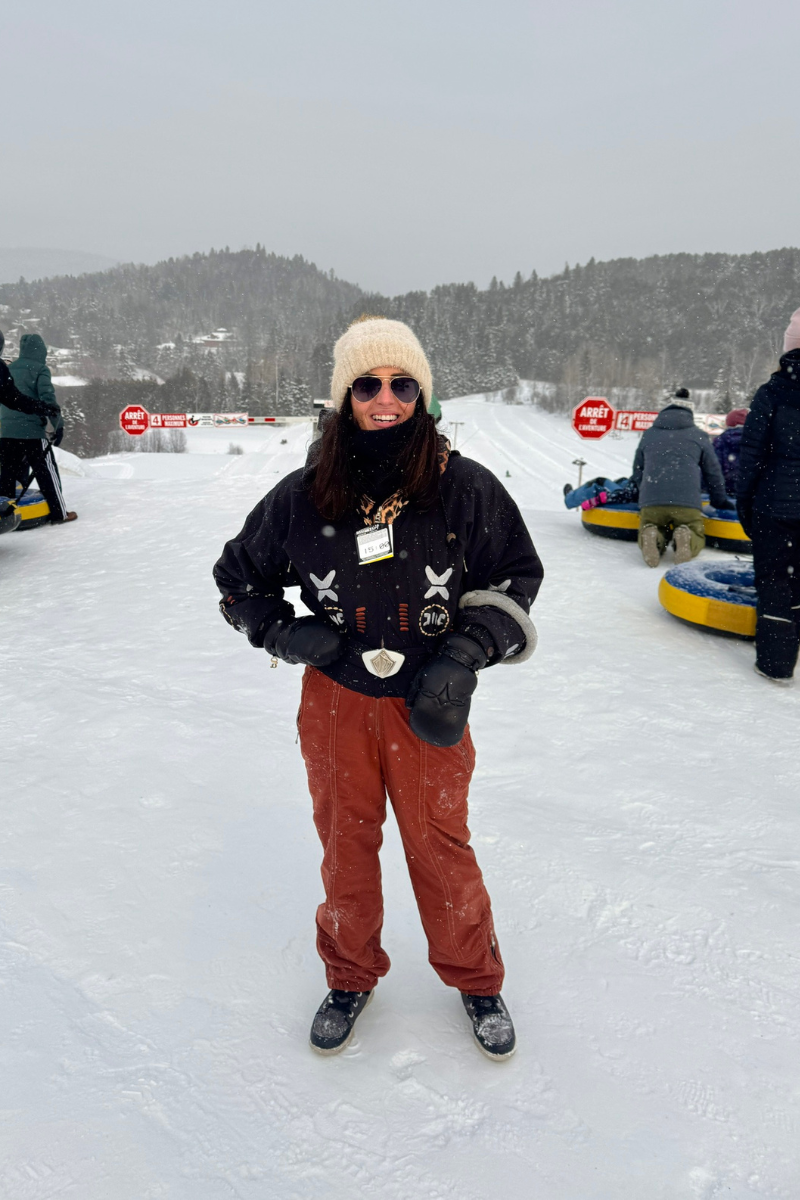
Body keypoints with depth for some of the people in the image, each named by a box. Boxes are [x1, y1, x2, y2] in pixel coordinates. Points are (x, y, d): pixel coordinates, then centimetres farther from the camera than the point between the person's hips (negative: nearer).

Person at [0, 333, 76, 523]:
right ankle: (59, 513, 5)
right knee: (47, 473, 2)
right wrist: (53, 426, -12)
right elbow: (48, 399, -16)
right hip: (32, 431, -6)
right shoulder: (40, 369, -6)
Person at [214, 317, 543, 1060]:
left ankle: (476, 980, 41)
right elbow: (237, 576, 8)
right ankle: (350, 976, 44)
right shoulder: (302, 497, -7)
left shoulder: (464, 488, -11)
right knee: (345, 843, 18)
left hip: (428, 703, -1)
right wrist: (282, 632, -8)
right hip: (335, 701, 2)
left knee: (439, 844, 14)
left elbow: (516, 577, -1)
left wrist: (465, 657, -13)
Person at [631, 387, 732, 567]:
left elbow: (638, 471, 29)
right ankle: (686, 538, -21)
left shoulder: (649, 434, 23)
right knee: (697, 538, 17)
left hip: (651, 500, 1)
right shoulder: (699, 436, 18)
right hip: (687, 500, -1)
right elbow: (712, 472, 23)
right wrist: (720, 501, 37)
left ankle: (652, 536, -19)